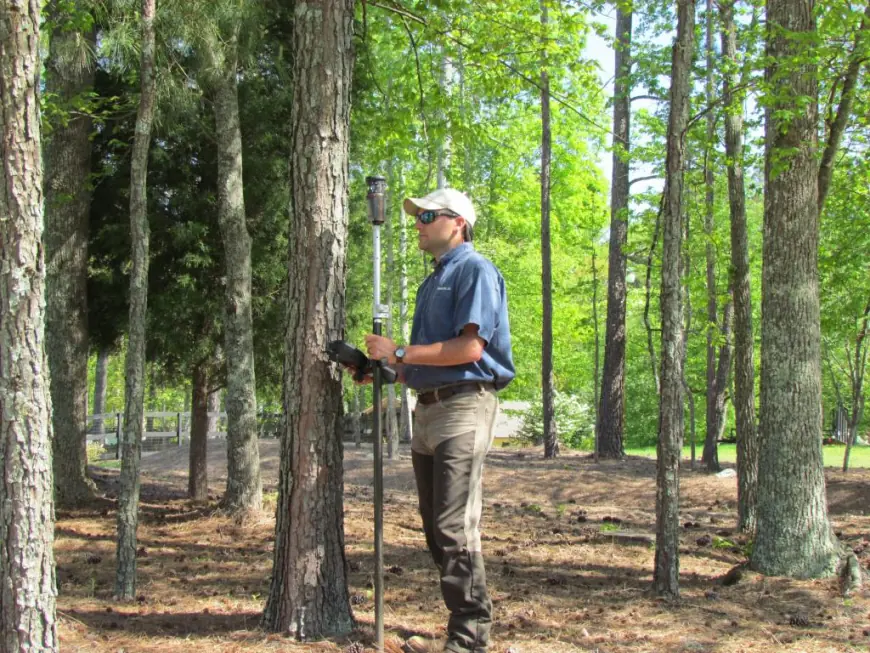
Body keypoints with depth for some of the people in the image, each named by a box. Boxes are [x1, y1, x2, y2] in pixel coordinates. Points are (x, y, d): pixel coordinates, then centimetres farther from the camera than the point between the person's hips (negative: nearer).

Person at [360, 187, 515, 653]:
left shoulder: (475, 271, -6)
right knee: (436, 530, 10)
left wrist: (400, 353, -14)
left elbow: (470, 347, -18)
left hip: (464, 405, -10)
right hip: (427, 408, 10)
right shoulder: (433, 282, 22)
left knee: (455, 528, -11)